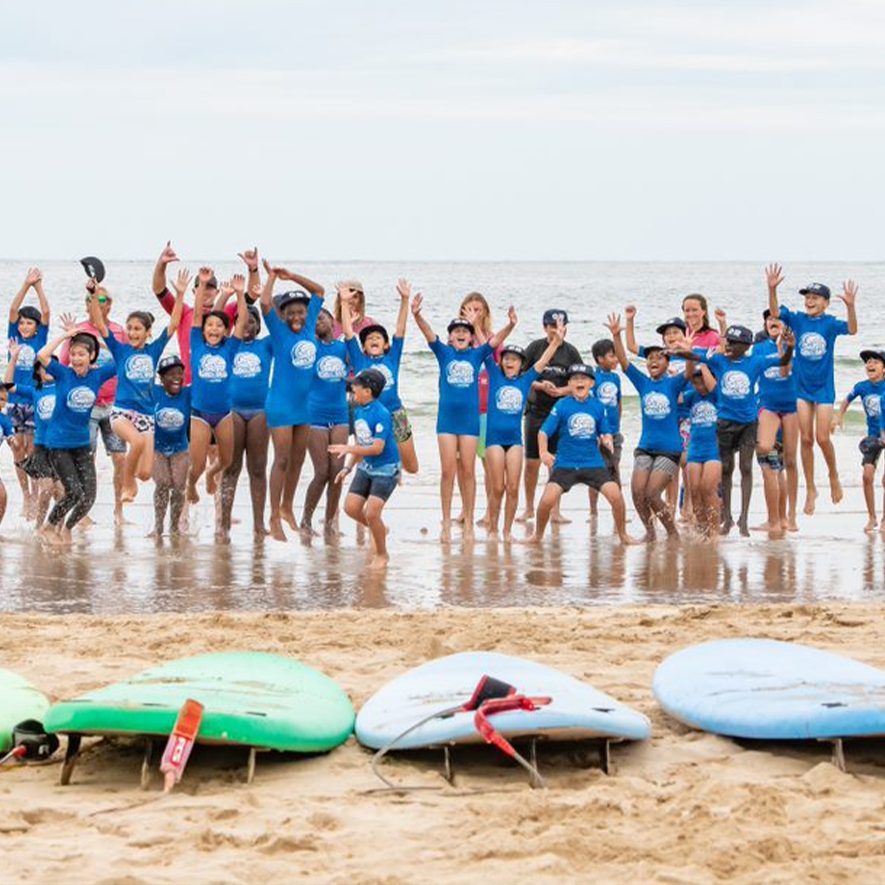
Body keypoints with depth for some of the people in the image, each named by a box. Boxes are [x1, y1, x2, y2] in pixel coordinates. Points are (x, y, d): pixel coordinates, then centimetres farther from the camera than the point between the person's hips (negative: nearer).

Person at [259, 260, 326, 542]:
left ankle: (287, 508, 28)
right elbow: (265, 303, -26)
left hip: (305, 405, 6)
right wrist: (272, 276, -12)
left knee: (298, 460, 14)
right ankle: (275, 518, 0)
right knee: (282, 460, -5)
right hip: (281, 405, -6)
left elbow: (319, 291, 11)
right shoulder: (280, 332, -10)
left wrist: (290, 276, 4)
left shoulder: (309, 327, 3)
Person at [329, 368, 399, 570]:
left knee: (371, 513, -13)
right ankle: (379, 529, 29)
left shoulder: (381, 415, -22)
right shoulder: (358, 412, 4)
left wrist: (348, 449, -28)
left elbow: (377, 448, -27)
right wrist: (348, 467, 11)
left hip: (385, 469, -8)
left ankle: (382, 555, 7)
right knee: (351, 507, 2)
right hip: (365, 467, 8)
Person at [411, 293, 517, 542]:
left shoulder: (477, 355, 5)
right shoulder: (444, 353, 4)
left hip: (470, 419, 0)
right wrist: (417, 315, -28)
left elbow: (496, 339, -8)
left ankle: (468, 523, 9)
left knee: (468, 471, 3)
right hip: (446, 417, 0)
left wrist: (511, 325, -27)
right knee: (448, 471, -1)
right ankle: (446, 523, 5)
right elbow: (428, 333, -10)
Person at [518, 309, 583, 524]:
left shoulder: (570, 351, 2)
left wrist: (561, 390, -13)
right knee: (532, 463, 3)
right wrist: (540, 386, -15)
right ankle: (529, 509, 16)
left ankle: (555, 511, 7)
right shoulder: (536, 347, 0)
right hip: (536, 411, 0)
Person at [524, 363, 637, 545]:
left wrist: (607, 440, -13)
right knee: (547, 500, -17)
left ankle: (623, 535, 9)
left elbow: (606, 433, 11)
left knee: (616, 496, -13)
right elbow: (544, 431, -5)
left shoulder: (598, 407, 1)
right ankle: (537, 535, 9)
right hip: (565, 464, -1)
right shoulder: (561, 406, -5)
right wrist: (543, 452, -21)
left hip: (593, 464, 1)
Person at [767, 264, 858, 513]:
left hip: (824, 387, -2)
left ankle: (834, 476, 21)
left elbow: (852, 329, -23)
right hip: (802, 387, 2)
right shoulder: (798, 320, -1)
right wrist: (772, 289, -30)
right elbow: (775, 312, -13)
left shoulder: (830, 323, -7)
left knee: (822, 437, -6)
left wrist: (850, 306, -40)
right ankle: (810, 488, 12)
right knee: (805, 439, 2)